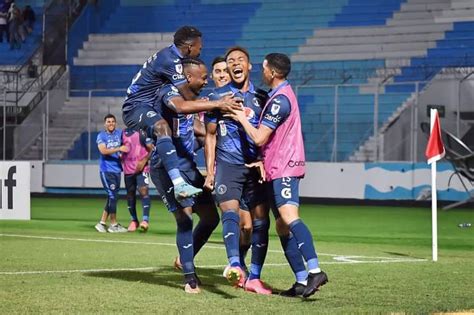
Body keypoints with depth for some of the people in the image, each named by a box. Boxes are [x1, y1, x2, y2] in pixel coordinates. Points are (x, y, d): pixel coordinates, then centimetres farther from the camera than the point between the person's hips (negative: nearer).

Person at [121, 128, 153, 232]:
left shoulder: (141, 132, -8)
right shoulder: (124, 133, 9)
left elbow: (151, 149, -9)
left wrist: (144, 161, -18)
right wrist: (122, 161, 9)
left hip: (141, 168, -6)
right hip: (128, 169, 6)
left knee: (143, 190, -18)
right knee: (130, 193, 11)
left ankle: (145, 220, -20)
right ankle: (134, 220, 23)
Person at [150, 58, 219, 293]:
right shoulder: (169, 92, -14)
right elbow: (181, 107, -39)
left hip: (188, 166, 9)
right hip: (167, 166, -9)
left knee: (210, 216, 9)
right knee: (185, 216, -16)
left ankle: (185, 260, 28)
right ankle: (190, 277, -10)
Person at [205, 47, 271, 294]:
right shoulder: (218, 96, 6)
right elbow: (210, 136, 9)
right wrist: (209, 171, 3)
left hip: (255, 165, 3)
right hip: (227, 165, -3)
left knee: (261, 220, -1)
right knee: (230, 212, -21)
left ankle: (253, 278, 6)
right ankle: (235, 266, -39)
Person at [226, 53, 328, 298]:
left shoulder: (280, 99, -14)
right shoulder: (283, 94, 18)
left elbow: (259, 138, -15)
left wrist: (241, 118, -4)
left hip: (284, 167, -10)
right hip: (278, 169, 10)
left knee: (289, 217, -24)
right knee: (282, 226, 7)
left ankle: (315, 271, -37)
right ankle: (302, 280, 3)